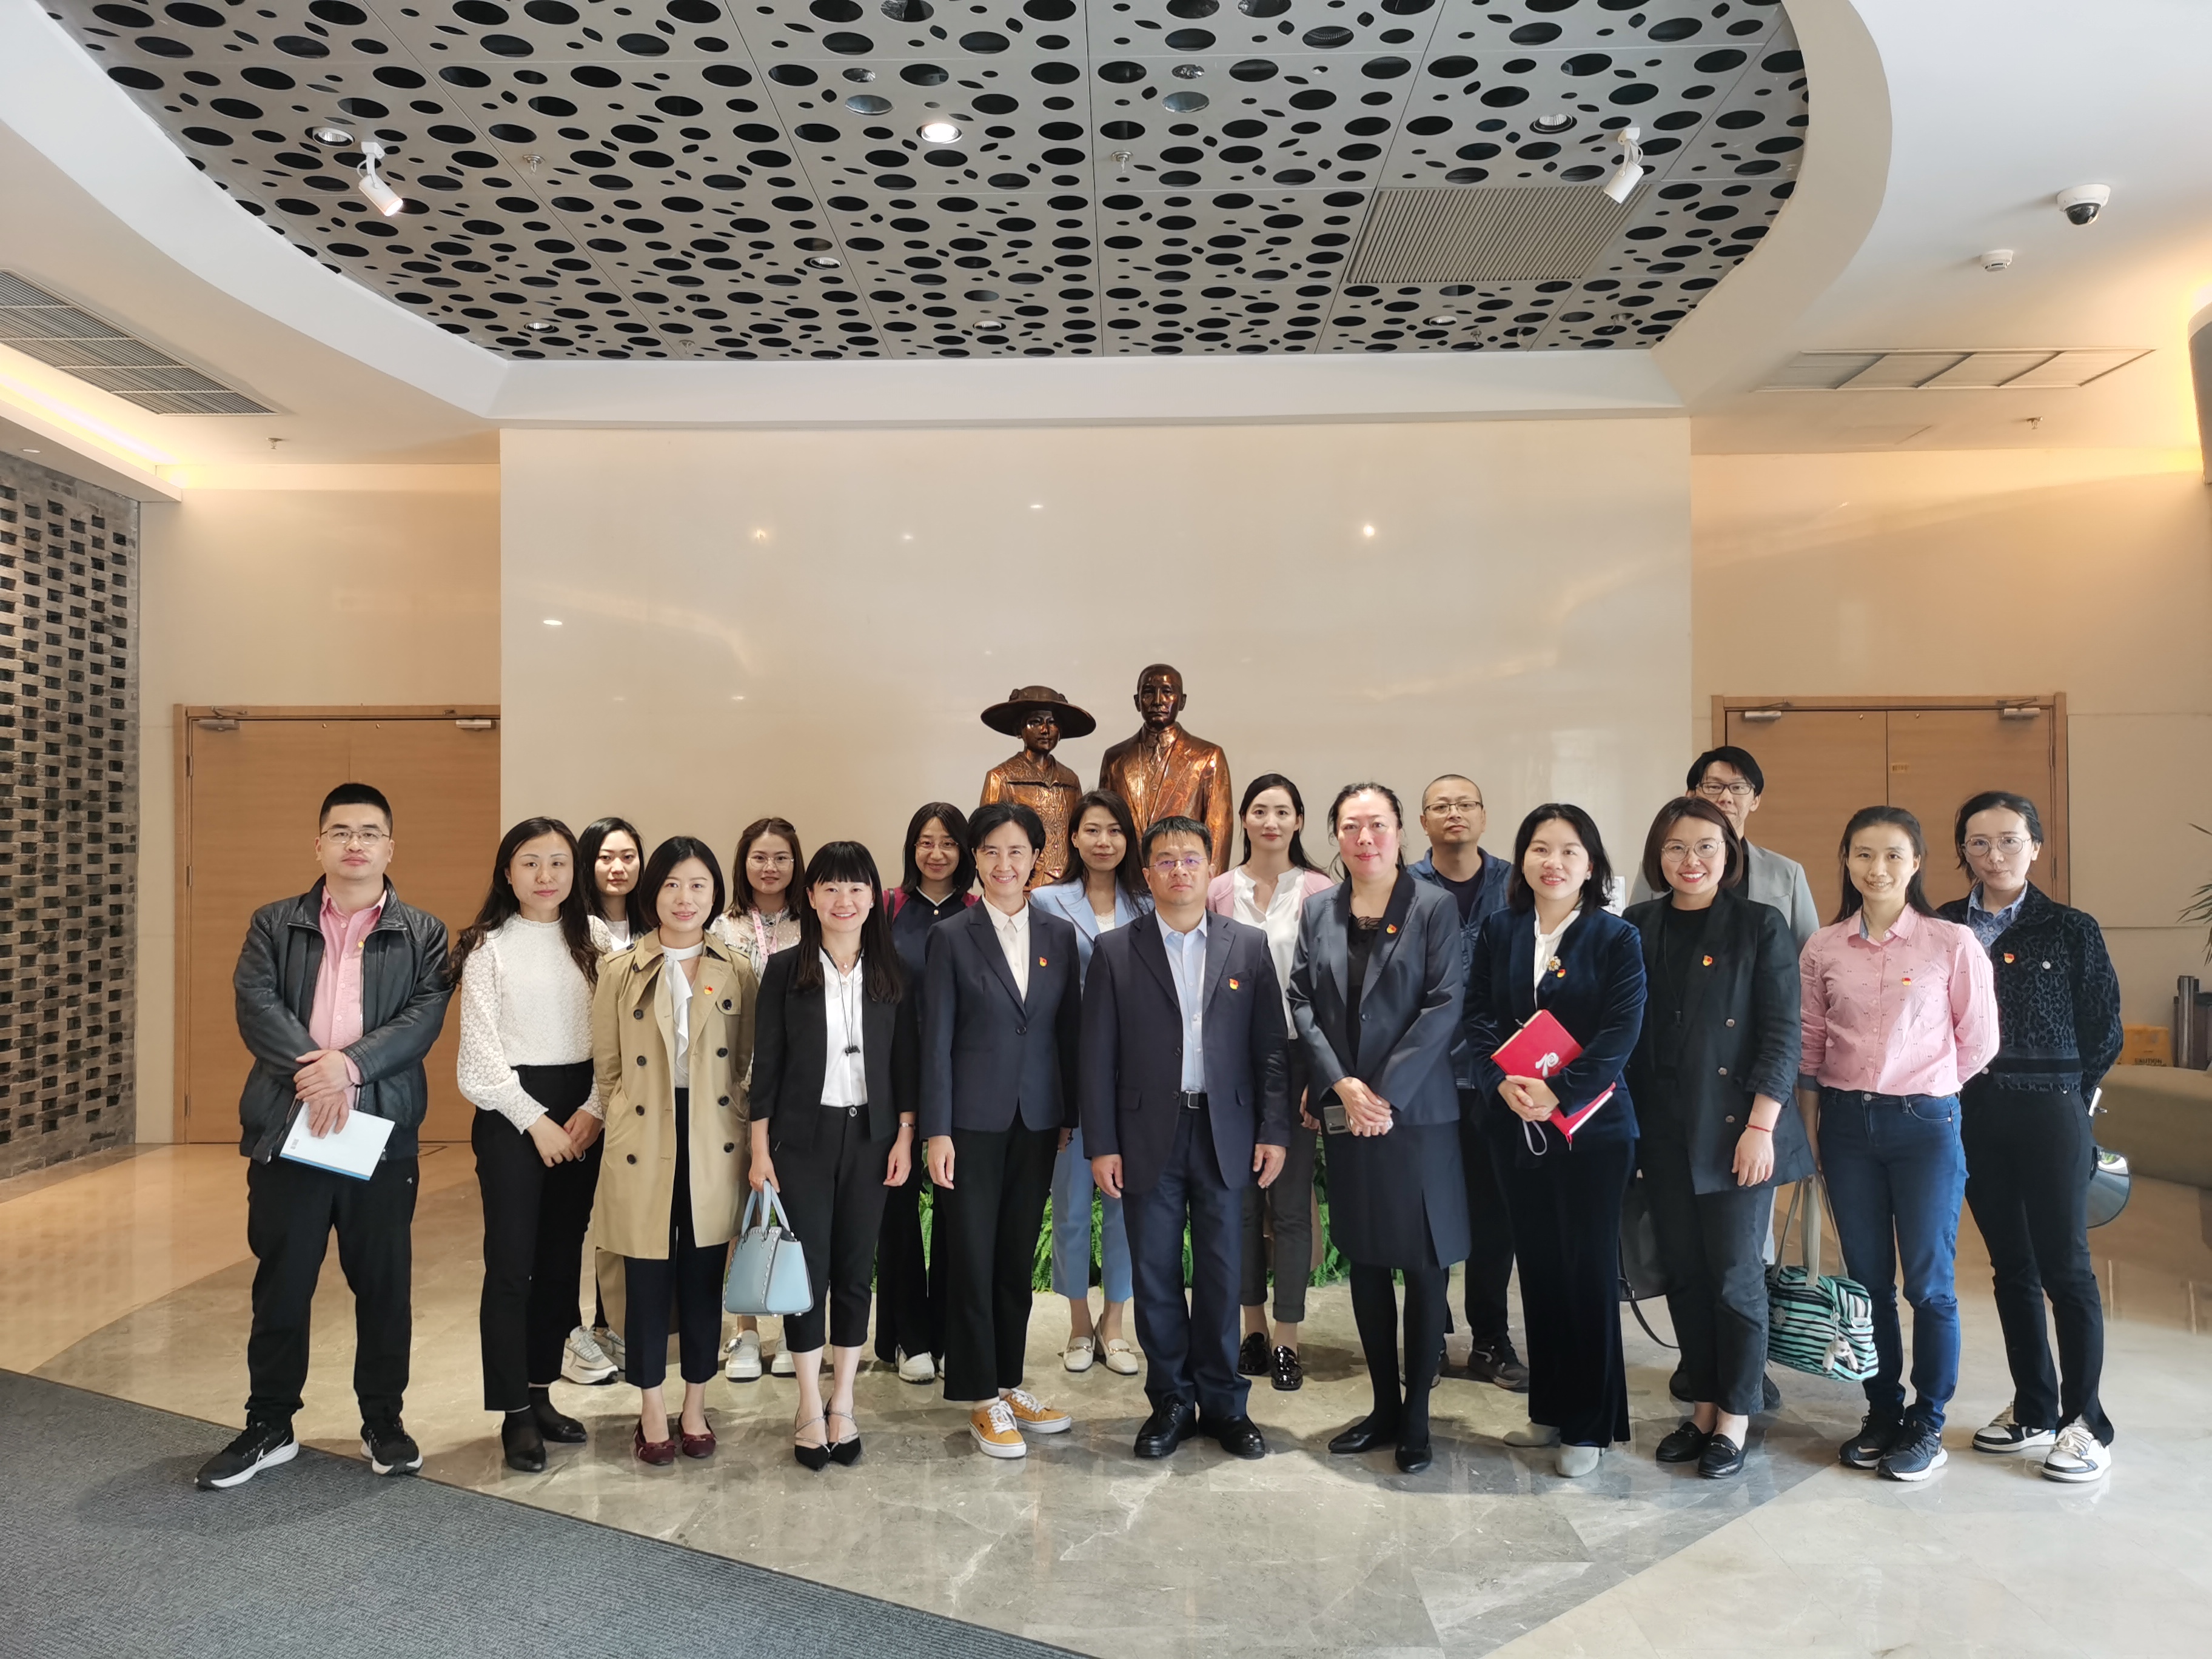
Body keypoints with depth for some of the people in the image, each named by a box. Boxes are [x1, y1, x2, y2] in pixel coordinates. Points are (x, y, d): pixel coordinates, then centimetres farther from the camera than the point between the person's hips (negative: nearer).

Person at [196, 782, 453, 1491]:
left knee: (385, 1283, 8)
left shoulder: (423, 934, 5)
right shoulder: (273, 924, 8)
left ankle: (383, 1422, 23)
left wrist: (351, 1065, -21)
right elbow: (256, 1006, -6)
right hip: (287, 1128, 1)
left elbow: (424, 1017, -7)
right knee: (280, 1283, 10)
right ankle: (269, 1426, 25)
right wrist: (312, 1070, -19)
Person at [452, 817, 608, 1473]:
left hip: (580, 1115, 4)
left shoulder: (590, 944, 8)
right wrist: (534, 1120, -11)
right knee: (511, 1264, -2)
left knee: (560, 1259, 10)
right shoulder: (489, 947, -2)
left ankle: (540, 1394, 23)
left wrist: (594, 1110, -8)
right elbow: (482, 1048, -6)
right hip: (511, 1112, -4)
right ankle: (515, 1414, 9)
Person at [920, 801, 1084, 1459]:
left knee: (1018, 1256, 12)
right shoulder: (951, 937, -3)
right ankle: (982, 1399, 15)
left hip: (1038, 1120, 3)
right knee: (972, 1257, 3)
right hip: (973, 1120, -3)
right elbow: (936, 1040, -5)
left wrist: (1073, 1117, 7)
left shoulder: (1060, 935, 6)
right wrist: (936, 1131, -9)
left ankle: (1010, 1383, 26)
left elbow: (1068, 1030, 9)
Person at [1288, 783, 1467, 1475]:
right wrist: (1342, 1086, -10)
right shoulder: (1318, 911, 7)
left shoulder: (1433, 907, -4)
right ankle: (1383, 1406, 26)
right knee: (1364, 1261, 12)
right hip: (1344, 1113, 4)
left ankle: (1415, 1417, 18)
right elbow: (1302, 1004, 3)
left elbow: (1444, 1006, -11)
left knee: (1425, 1265, 4)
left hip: (1418, 1111, -4)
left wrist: (1387, 1092, -16)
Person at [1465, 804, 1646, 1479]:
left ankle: (1589, 1426, 16)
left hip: (1591, 1126, -3)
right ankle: (1549, 1410, 25)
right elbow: (1479, 1016, 2)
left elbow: (1620, 1032, -12)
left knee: (1589, 1271, 3)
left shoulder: (1617, 939, -3)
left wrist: (1558, 1093, -20)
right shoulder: (1498, 932, 7)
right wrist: (1503, 1082, -14)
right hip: (1514, 1125, 3)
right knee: (1538, 1267, 11)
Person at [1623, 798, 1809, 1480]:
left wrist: (1761, 1126, -13)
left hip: (1734, 1126, -3)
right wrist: (1624, 1126, 4)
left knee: (1735, 1275, 2)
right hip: (1663, 1130, 4)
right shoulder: (1637, 928, 6)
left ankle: (1735, 1419, 17)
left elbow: (1782, 1033, -6)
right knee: (1684, 1273, 10)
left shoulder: (1760, 926, -3)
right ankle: (1702, 1408, 25)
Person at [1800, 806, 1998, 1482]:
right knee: (1867, 1279, 11)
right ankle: (1882, 1412, 26)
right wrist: (1814, 1122, 4)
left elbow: (1978, 1042, 1)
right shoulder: (1823, 949, 3)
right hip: (1846, 1123, 3)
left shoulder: (1953, 943, -6)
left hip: (1925, 1123, -3)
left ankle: (1927, 1424, 19)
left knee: (1928, 1283, 3)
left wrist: (1922, 1088, 7)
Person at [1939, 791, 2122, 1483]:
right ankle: (2033, 1410, 24)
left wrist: (2060, 1092, 3)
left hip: (2049, 1115, -3)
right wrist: (1952, 1089, -2)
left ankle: (2085, 1423, 11)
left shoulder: (2072, 931, -2)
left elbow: (2105, 1032, 2)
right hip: (1973, 1114, 3)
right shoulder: (1942, 928, 3)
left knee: (2065, 1267, 0)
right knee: (2011, 1265, 12)